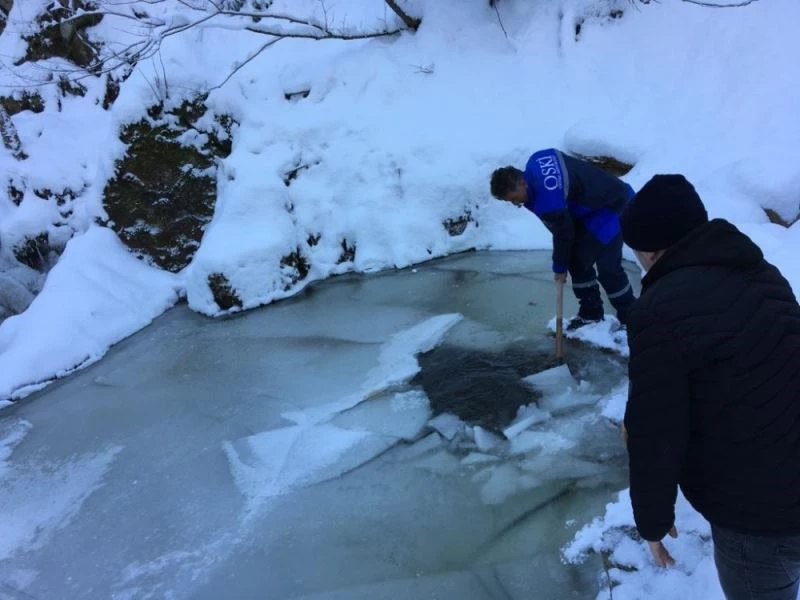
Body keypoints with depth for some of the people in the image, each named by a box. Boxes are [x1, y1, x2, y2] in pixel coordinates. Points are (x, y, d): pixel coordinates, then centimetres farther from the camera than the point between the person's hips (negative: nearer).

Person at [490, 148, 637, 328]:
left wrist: (559, 267, -2)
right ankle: (591, 313, 19)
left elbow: (563, 234, -20)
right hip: (594, 202, 10)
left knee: (608, 268, -15)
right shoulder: (535, 160, -7)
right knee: (577, 259, 7)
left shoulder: (547, 201, -34)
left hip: (613, 205, -10)